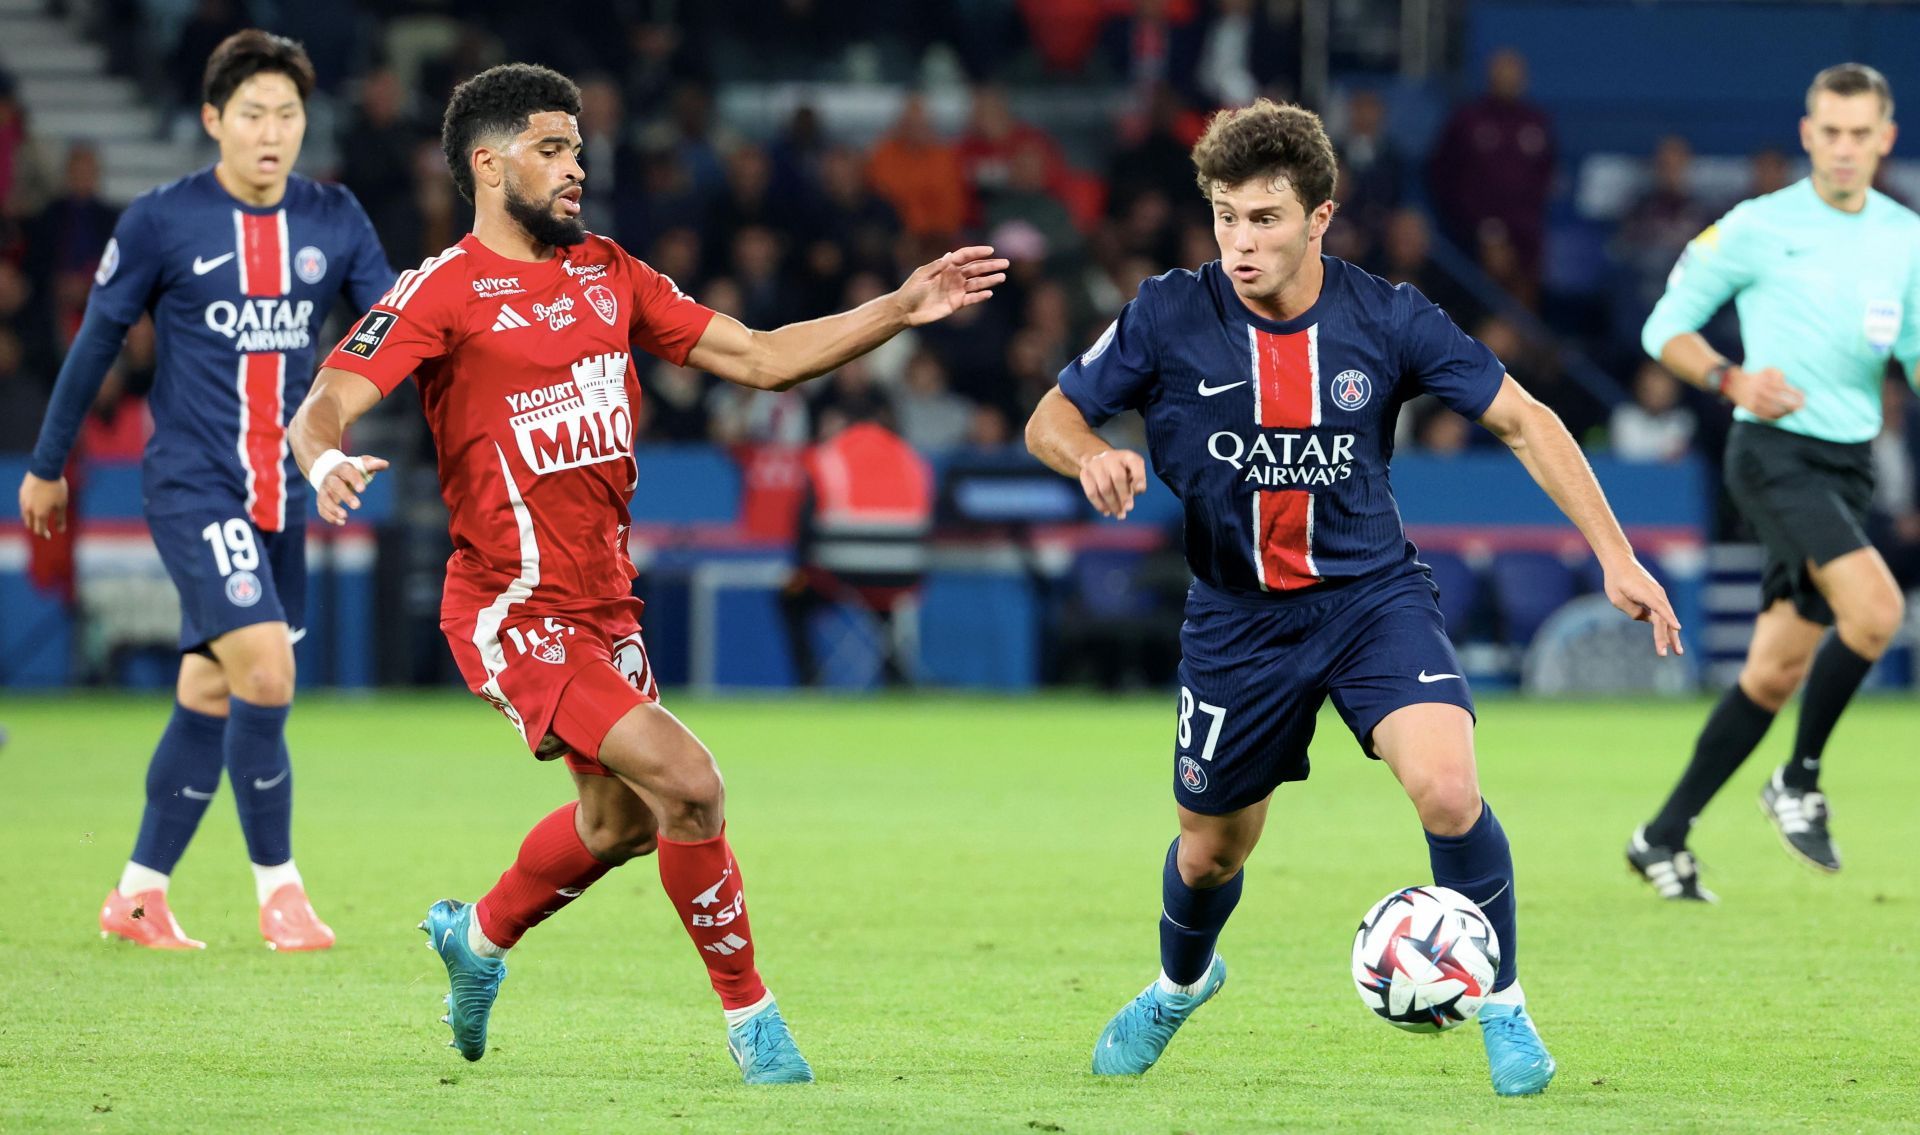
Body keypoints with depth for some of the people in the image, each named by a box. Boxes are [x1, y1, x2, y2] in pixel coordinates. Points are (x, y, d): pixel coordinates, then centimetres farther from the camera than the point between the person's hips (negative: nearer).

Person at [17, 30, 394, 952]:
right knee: (267, 670, -18)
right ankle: (276, 885, -5)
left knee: (210, 695, 9)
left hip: (281, 495, 5)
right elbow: (97, 340, 3)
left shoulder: (335, 220, 4)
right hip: (191, 486, -5)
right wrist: (47, 465, 10)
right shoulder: (161, 221, -7)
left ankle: (138, 895, 21)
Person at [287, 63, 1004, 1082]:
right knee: (688, 783, -19)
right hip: (516, 610, -8)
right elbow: (323, 407, -18)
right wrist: (326, 464, -42)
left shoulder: (609, 275, 10)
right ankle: (749, 1016, -3)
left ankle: (478, 935, 48)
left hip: (604, 604, 8)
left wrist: (903, 307, 2)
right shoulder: (443, 291, -11)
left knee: (619, 822, 21)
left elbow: (760, 359, 11)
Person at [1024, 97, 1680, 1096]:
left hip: (1373, 594, -1)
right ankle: (1179, 985, 50)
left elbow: (1523, 422, -4)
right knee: (1211, 850, 14)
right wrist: (1093, 457, -27)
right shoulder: (1169, 318, -13)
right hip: (1237, 619, 1)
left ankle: (1503, 1009, -2)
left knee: (1448, 789, -25)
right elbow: (1049, 421, -2)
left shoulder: (1385, 319, -12)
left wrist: (1615, 557, -8)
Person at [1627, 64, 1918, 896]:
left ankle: (1665, 836, 17)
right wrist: (1730, 379, -15)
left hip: (1850, 466, 6)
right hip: (1775, 451, -6)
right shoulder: (1759, 226, -4)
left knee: (1778, 667, 6)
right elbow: (1666, 327, 2)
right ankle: (1799, 781, -7)